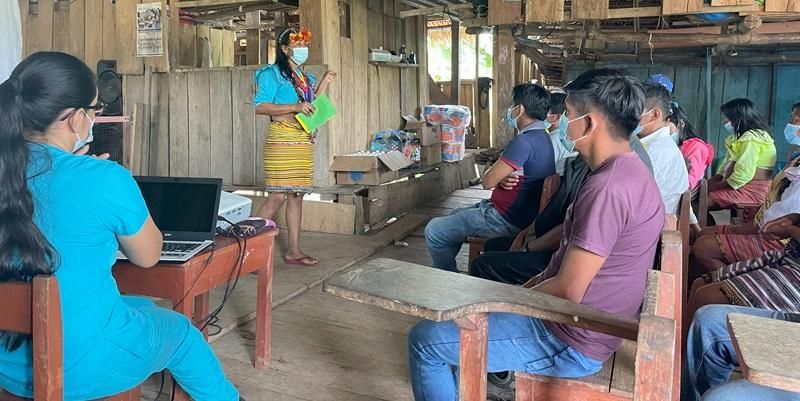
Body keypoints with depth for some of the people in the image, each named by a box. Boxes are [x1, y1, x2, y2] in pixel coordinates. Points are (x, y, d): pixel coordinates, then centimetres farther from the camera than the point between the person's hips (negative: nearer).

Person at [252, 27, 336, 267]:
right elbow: (260, 107, -13)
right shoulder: (272, 74, -4)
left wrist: (324, 84, 14)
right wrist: (294, 107, -20)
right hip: (282, 140, -7)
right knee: (278, 196, -12)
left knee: (296, 196, 8)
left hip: (304, 143, 7)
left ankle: (293, 251, 13)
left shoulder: (307, 78, 19)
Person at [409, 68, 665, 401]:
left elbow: (567, 291, -26)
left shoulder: (607, 188, -27)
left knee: (425, 341, -5)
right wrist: (527, 288, 8)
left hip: (570, 343, -10)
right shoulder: (628, 171, 7)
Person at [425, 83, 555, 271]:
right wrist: (503, 177, -9)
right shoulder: (542, 137, 9)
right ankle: (447, 270, 33)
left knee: (434, 231, -5)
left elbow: (487, 182, -21)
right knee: (455, 214, 27)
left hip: (507, 221, -11)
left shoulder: (523, 142, -25)